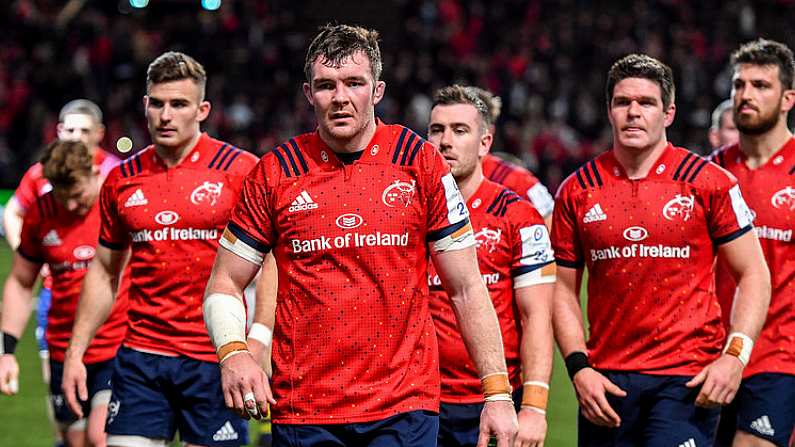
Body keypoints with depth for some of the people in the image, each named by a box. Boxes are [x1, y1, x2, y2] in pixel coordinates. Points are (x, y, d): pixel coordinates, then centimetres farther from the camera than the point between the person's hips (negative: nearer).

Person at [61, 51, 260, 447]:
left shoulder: (240, 171, -5)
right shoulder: (121, 180, 9)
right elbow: (104, 271, 19)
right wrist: (75, 351, 14)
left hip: (214, 359, -3)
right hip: (140, 358, 4)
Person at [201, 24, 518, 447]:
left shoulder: (420, 162, 1)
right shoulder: (275, 173, 3)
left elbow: (466, 289, 4)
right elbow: (225, 282, 10)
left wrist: (498, 393, -2)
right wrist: (232, 353, -11)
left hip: (405, 410, -1)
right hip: (302, 411, 1)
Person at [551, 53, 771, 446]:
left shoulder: (710, 184, 0)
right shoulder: (576, 191, 7)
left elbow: (754, 274, 2)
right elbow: (563, 288, 12)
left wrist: (735, 355, -10)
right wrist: (578, 368, -1)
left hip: (688, 379, -3)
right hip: (607, 383, 3)